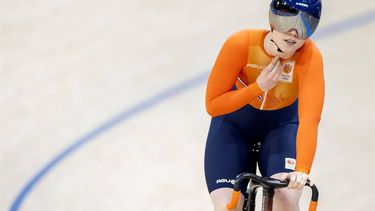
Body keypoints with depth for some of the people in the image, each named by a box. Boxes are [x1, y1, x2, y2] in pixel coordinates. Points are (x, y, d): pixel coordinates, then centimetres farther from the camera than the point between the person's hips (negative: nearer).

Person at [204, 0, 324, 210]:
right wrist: (258, 87, -35)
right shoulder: (240, 44, -29)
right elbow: (212, 105, -22)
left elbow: (309, 118, -39)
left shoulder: (310, 56, -30)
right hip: (233, 123, 0)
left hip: (282, 125, 0)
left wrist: (302, 170, -52)